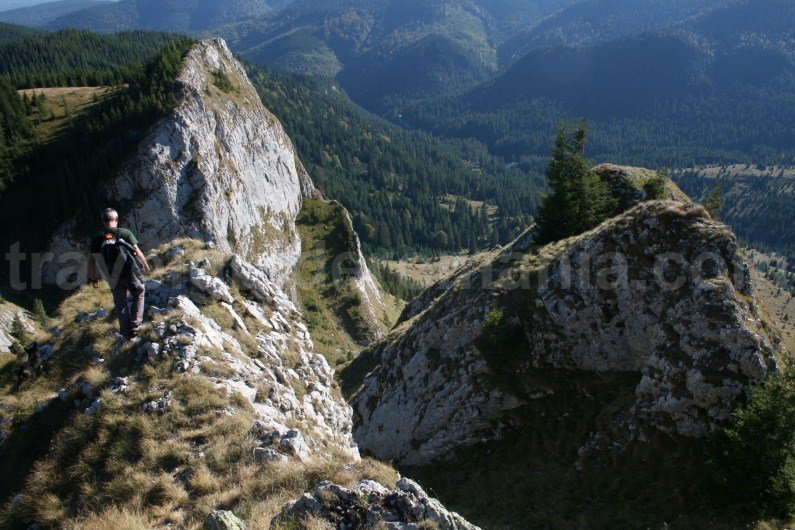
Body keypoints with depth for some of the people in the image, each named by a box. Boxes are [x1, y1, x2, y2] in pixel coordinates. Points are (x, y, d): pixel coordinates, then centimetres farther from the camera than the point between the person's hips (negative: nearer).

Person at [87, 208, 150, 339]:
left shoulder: (97, 239, -2)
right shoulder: (125, 233, -10)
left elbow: (91, 261, -1)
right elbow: (137, 251, -12)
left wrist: (93, 278, 11)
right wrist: (145, 264, 4)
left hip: (114, 279, 2)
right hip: (131, 274, -2)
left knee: (120, 304, 17)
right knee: (139, 294, 21)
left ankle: (126, 332, 21)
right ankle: (135, 324, 8)